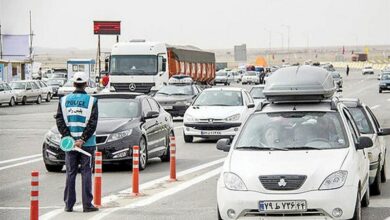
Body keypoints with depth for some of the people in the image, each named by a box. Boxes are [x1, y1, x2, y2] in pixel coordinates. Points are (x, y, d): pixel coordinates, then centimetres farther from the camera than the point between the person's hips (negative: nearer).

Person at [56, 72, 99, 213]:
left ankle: (68, 205, 9)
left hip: (69, 142, 3)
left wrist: (68, 138, -7)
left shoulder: (64, 100, 4)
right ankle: (87, 205, 1)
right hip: (87, 143, -2)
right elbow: (92, 123, -12)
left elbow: (60, 120, -3)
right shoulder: (91, 101, -5)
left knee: (70, 173, 8)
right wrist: (82, 140, -13)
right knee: (86, 173, 2)